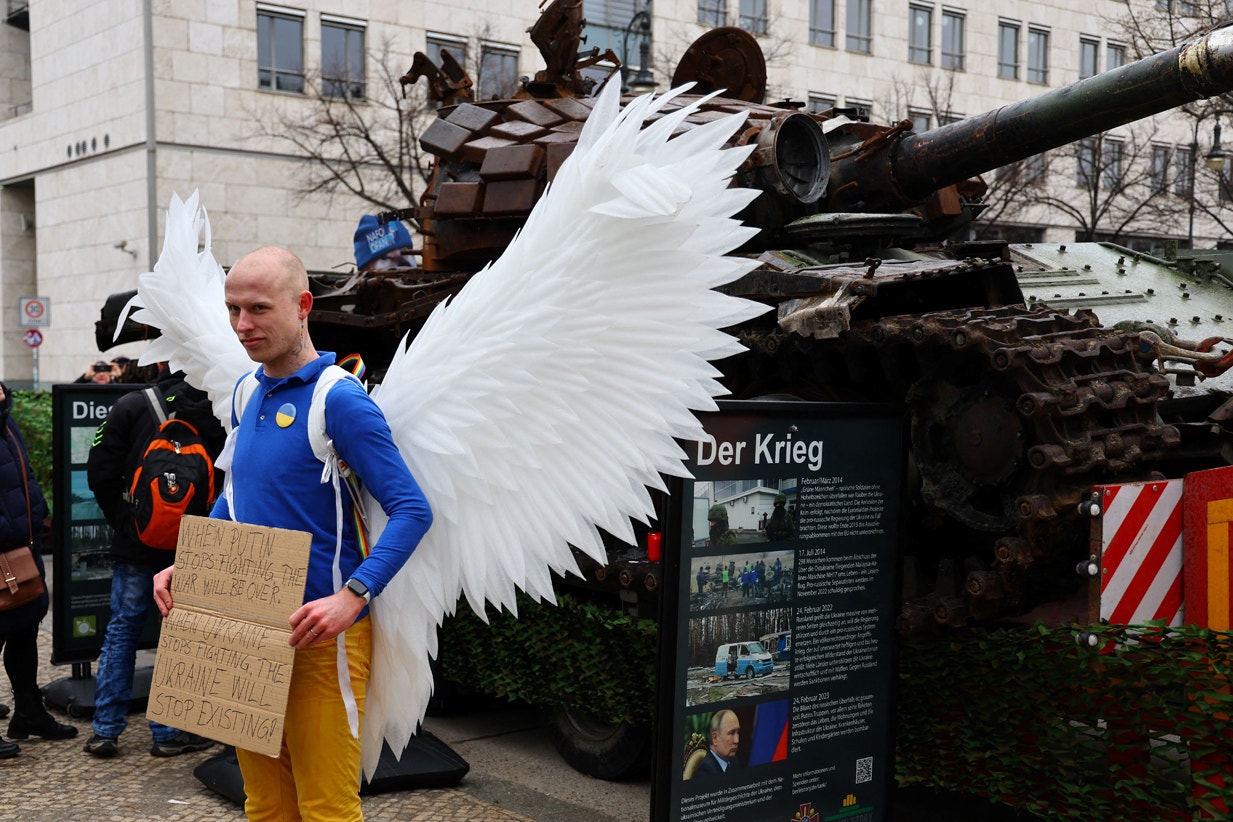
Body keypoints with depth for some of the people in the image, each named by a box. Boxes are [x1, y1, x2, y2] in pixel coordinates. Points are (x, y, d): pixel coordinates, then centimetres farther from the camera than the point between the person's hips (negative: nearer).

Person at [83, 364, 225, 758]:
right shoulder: (217, 411, -8)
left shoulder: (131, 406, -8)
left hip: (136, 544, 1)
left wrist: (122, 519, 6)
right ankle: (168, 733, 13)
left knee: (121, 630, 12)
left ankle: (105, 730, 16)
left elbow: (101, 474, -7)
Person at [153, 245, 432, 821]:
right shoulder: (248, 395, 11)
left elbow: (412, 512, -19)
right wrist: (187, 566, 10)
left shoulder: (338, 399, -14)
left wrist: (350, 598, -28)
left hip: (319, 633, -7)